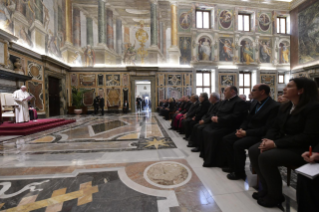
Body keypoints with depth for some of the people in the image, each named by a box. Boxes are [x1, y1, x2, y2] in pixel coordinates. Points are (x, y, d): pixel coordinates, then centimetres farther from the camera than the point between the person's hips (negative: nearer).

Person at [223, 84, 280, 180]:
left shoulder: (274, 106, -16)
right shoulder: (255, 102, 8)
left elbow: (267, 128, -20)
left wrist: (246, 133, -22)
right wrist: (241, 128, -5)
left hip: (259, 135, -8)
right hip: (247, 130, 8)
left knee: (238, 144, -27)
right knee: (226, 139, -1)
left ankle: (239, 173, -3)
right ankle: (233, 166, 14)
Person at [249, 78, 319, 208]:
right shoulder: (285, 107, 10)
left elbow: (309, 137, -22)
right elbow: (275, 127, 11)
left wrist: (276, 143, -26)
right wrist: (268, 139, -10)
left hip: (301, 149, -7)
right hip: (281, 142, 8)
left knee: (265, 157, -28)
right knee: (253, 151, -13)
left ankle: (275, 195, -3)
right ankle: (266, 188, 4)